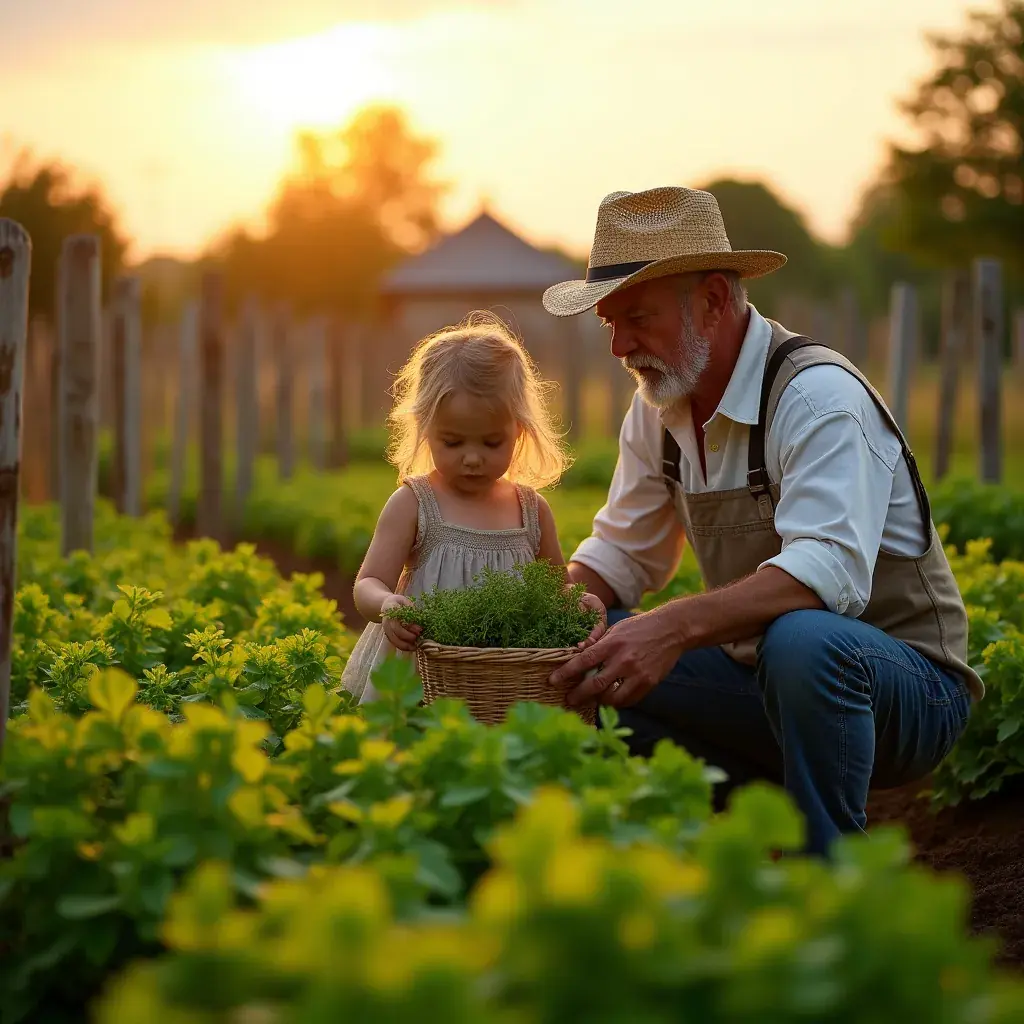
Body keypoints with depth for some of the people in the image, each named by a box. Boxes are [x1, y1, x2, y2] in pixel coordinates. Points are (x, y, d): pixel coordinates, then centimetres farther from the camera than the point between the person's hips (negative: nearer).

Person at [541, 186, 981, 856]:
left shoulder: (818, 397, -21)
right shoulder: (659, 410, 5)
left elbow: (828, 571, -35)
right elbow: (623, 555, 15)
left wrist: (674, 627, -47)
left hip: (905, 687, -7)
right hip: (761, 677, 7)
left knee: (801, 640, -39)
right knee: (582, 668, -8)